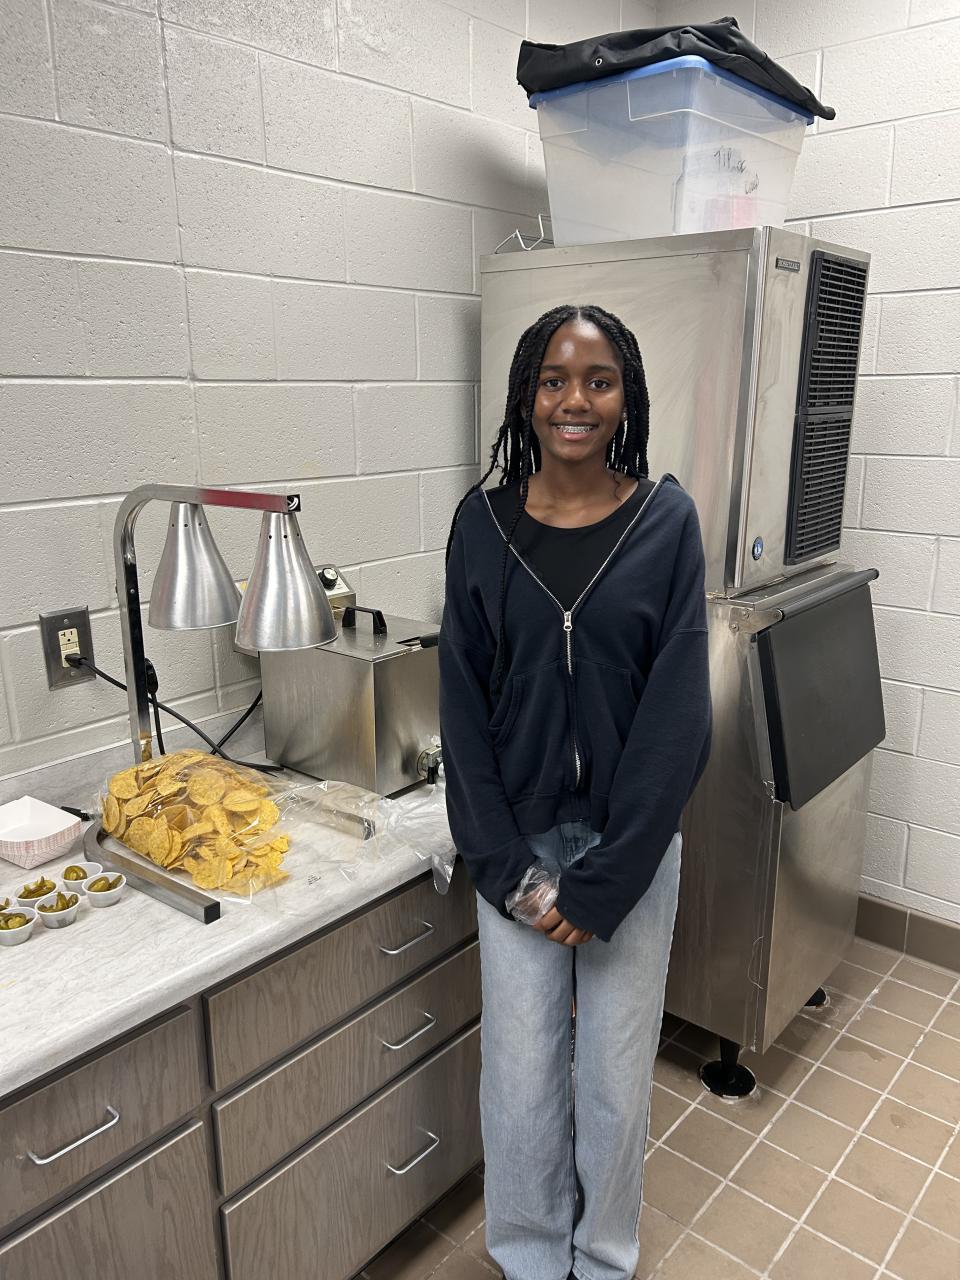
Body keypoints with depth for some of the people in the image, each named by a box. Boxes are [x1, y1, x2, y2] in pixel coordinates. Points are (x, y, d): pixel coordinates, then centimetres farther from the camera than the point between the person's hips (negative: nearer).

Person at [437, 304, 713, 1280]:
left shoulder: (665, 520, -7)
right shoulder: (483, 523, -3)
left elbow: (676, 710, -9)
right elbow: (463, 706, -2)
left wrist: (605, 880, -12)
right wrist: (510, 870, -8)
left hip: (633, 842, 0)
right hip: (518, 842, 1)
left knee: (615, 1077, 14)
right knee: (520, 1075, 12)